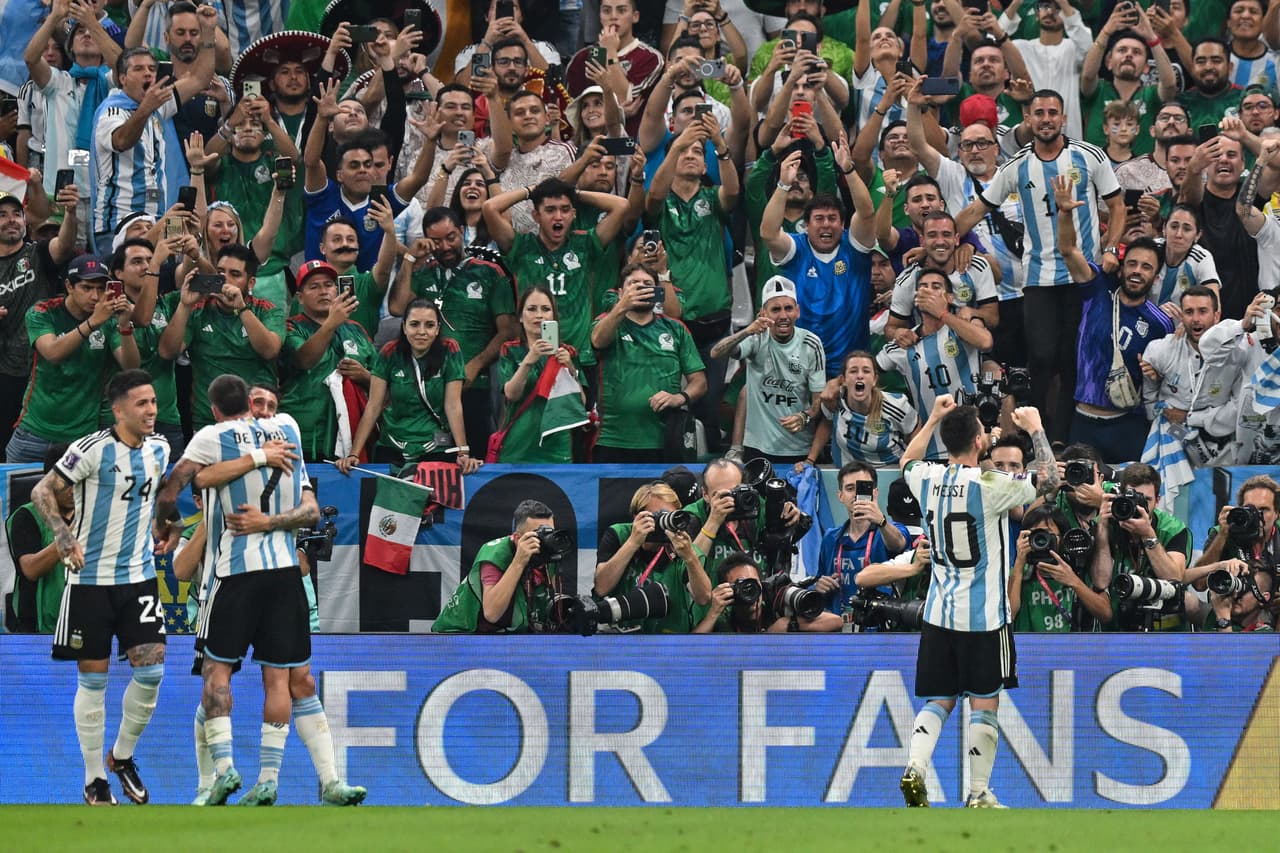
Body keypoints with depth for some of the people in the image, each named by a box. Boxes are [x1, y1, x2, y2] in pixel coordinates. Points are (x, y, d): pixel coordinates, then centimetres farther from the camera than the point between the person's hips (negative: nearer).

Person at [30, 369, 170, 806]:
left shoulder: (159, 448, 5)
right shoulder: (93, 449, -14)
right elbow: (42, 491, -14)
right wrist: (64, 535, -26)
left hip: (140, 575, 5)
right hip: (91, 579, -5)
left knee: (151, 672, -6)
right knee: (93, 680, 1)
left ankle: (123, 757, 17)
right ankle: (95, 781, 11)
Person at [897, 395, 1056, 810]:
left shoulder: (926, 479, 0)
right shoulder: (989, 485, -16)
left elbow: (907, 461, 26)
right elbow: (1049, 480, -4)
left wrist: (933, 419, 31)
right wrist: (1035, 429, 6)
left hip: (939, 614, 5)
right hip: (984, 617, -5)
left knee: (939, 700, 11)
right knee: (984, 704, 3)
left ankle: (914, 768, -10)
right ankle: (978, 794, 4)